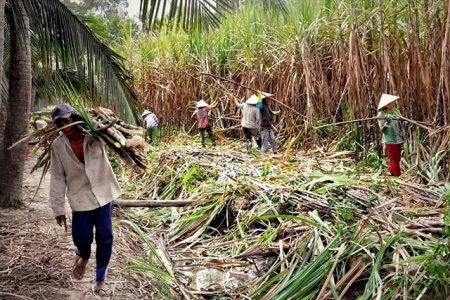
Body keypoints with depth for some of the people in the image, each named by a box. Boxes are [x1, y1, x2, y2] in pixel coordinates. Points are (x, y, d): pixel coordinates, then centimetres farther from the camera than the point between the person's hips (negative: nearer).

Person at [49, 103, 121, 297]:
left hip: (103, 193, 0)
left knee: (105, 237, 3)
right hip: (80, 197, 0)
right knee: (83, 237, 3)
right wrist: (58, 208, -2)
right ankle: (83, 256, 41)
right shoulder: (58, 145, -7)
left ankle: (100, 279, 20)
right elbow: (58, 178, -2)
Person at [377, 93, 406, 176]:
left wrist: (404, 123, -9)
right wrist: (387, 123, -31)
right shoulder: (381, 114, -11)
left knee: (397, 158, 15)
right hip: (390, 141, -6)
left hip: (398, 139, 6)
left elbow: (401, 123, 14)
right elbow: (382, 130, -14)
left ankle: (390, 172, 30)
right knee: (394, 160, 0)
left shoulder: (396, 111, 5)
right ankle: (397, 174, 10)